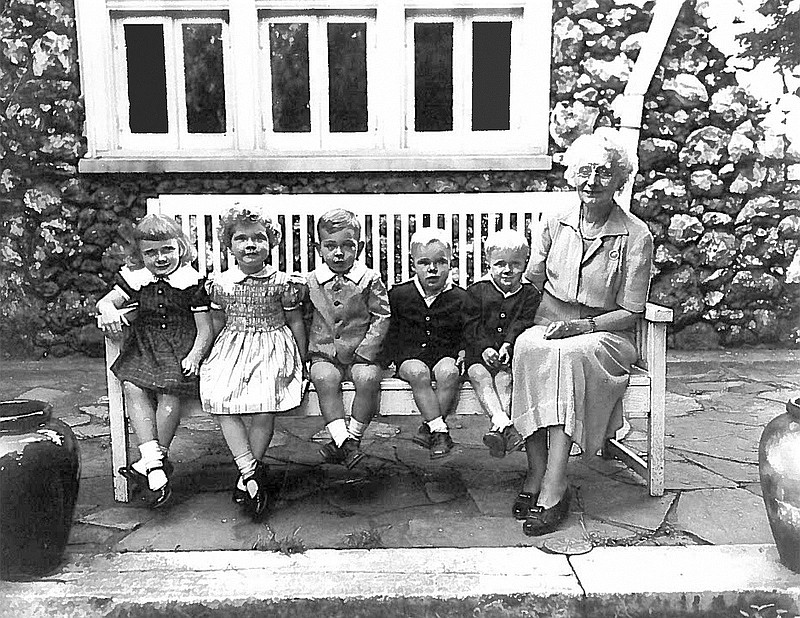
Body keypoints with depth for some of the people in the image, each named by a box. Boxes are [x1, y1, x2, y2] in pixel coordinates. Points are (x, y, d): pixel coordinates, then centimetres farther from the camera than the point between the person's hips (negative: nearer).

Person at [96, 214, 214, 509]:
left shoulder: (192, 282, -2)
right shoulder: (134, 278, 10)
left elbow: (204, 328, -3)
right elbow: (105, 301, 5)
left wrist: (194, 357, -18)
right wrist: (108, 310, -21)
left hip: (181, 347, -4)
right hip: (143, 346, 4)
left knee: (169, 393, -26)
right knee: (132, 387, -23)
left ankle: (151, 462, -14)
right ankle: (154, 461, -26)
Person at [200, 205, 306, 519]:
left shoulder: (282, 283, -2)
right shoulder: (220, 283, 4)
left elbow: (296, 323, 6)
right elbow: (218, 324, 16)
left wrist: (299, 362, 5)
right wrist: (218, 354, 10)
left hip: (272, 347, -2)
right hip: (231, 349, 3)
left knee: (262, 410, -22)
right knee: (221, 402, -23)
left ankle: (247, 475, -1)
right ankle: (251, 472, -14)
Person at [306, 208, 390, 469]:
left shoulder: (370, 280, -2)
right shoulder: (311, 282, 4)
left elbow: (381, 317, -1)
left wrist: (364, 352, -10)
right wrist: (308, 352, 0)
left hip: (361, 352, -1)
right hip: (324, 354, 1)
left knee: (368, 378, -28)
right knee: (325, 379, -28)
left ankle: (352, 436, -12)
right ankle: (342, 440, -26)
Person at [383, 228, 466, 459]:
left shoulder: (460, 298, 2)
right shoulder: (398, 295, 4)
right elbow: (389, 331, 12)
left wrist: (463, 351, -6)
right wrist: (393, 356, 0)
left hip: (446, 354, 0)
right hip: (410, 356, 0)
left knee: (448, 372, -33)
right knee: (418, 373, -33)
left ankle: (428, 428, -22)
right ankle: (440, 431, -30)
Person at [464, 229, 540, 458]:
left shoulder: (529, 293, 7)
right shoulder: (477, 290, 6)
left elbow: (523, 324, -4)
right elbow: (471, 326, 0)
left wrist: (509, 345, -20)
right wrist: (485, 348, -15)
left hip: (512, 354, 0)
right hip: (480, 352, 1)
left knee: (504, 376, -28)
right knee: (478, 373, -28)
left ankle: (498, 429, -39)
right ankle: (503, 422, -43)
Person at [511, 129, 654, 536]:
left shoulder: (636, 236, -2)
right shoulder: (554, 225, 9)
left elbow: (629, 314, -4)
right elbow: (529, 283, 10)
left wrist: (581, 326, -19)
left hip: (603, 334, -2)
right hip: (547, 327, 3)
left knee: (569, 354, -37)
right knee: (528, 348, -33)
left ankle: (551, 486, -36)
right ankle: (538, 474, -30)